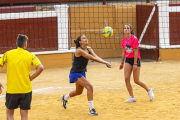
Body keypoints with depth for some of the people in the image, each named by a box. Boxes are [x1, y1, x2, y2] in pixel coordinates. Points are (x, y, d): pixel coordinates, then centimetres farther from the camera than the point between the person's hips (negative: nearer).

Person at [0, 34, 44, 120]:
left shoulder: (8, 54, 0)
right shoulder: (30, 55, -2)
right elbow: (40, 68, -14)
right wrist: (31, 78, -2)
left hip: (11, 90, 0)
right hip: (26, 90, 0)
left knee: (9, 113, 17)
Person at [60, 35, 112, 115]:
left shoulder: (89, 49, 1)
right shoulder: (79, 51, -24)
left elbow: (96, 57, -13)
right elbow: (93, 58, -29)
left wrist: (106, 63, -30)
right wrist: (106, 63, -31)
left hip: (82, 73, 9)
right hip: (75, 73, -9)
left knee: (79, 92, 25)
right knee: (89, 87, -22)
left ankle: (64, 98, 53)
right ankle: (91, 109, -18)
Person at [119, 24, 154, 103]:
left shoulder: (134, 39, -15)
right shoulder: (124, 40, 4)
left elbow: (136, 52, -16)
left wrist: (135, 64, -19)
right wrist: (122, 63, 16)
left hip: (136, 59, -6)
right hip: (128, 60, 6)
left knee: (136, 81, -2)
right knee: (126, 78, -7)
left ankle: (149, 91, 22)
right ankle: (132, 97, 2)